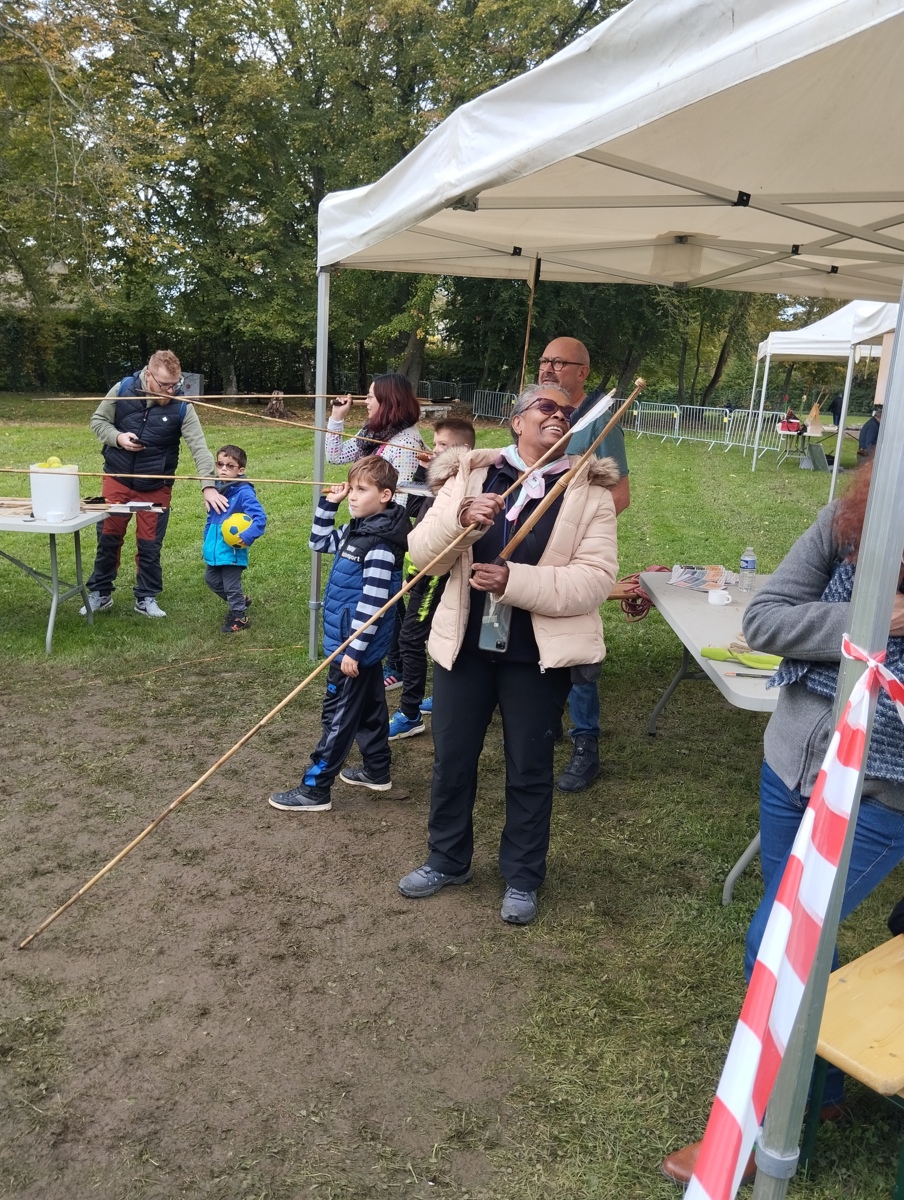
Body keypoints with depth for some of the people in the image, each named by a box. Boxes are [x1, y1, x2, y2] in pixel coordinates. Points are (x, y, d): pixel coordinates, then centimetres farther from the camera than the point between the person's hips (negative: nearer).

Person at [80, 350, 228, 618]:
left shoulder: (181, 407, -13)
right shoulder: (122, 390, -10)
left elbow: (199, 447, -19)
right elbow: (98, 420, 2)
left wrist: (208, 486, -31)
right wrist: (118, 438, -19)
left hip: (156, 487, -1)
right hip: (117, 479, 1)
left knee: (150, 545, 6)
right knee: (108, 538, 9)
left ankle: (146, 598, 22)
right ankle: (100, 594, 25)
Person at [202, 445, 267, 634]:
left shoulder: (244, 493, -19)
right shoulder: (217, 490, 6)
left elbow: (260, 518, -26)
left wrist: (247, 537, -34)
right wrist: (207, 540, 17)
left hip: (232, 551, -8)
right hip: (215, 550, 8)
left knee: (231, 586, 3)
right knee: (211, 579, 22)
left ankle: (238, 617, 24)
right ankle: (240, 600, 41)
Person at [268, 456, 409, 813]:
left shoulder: (380, 545, -23)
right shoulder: (356, 530, 7)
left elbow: (372, 604, -25)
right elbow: (319, 542, 22)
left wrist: (353, 650, -23)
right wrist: (328, 504, 8)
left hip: (357, 648, -10)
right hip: (359, 647, 10)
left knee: (339, 716, -1)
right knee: (369, 708, 20)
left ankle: (315, 789, 8)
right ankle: (377, 771, 34)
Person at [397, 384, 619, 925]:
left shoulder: (589, 491, -5)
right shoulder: (469, 476, 2)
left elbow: (596, 577, -14)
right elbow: (423, 552, -3)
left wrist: (515, 581, -25)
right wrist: (461, 520, -23)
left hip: (539, 653, -2)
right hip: (465, 642, 3)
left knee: (530, 768, 11)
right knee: (452, 757, 14)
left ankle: (522, 878, 32)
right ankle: (448, 860, 37)